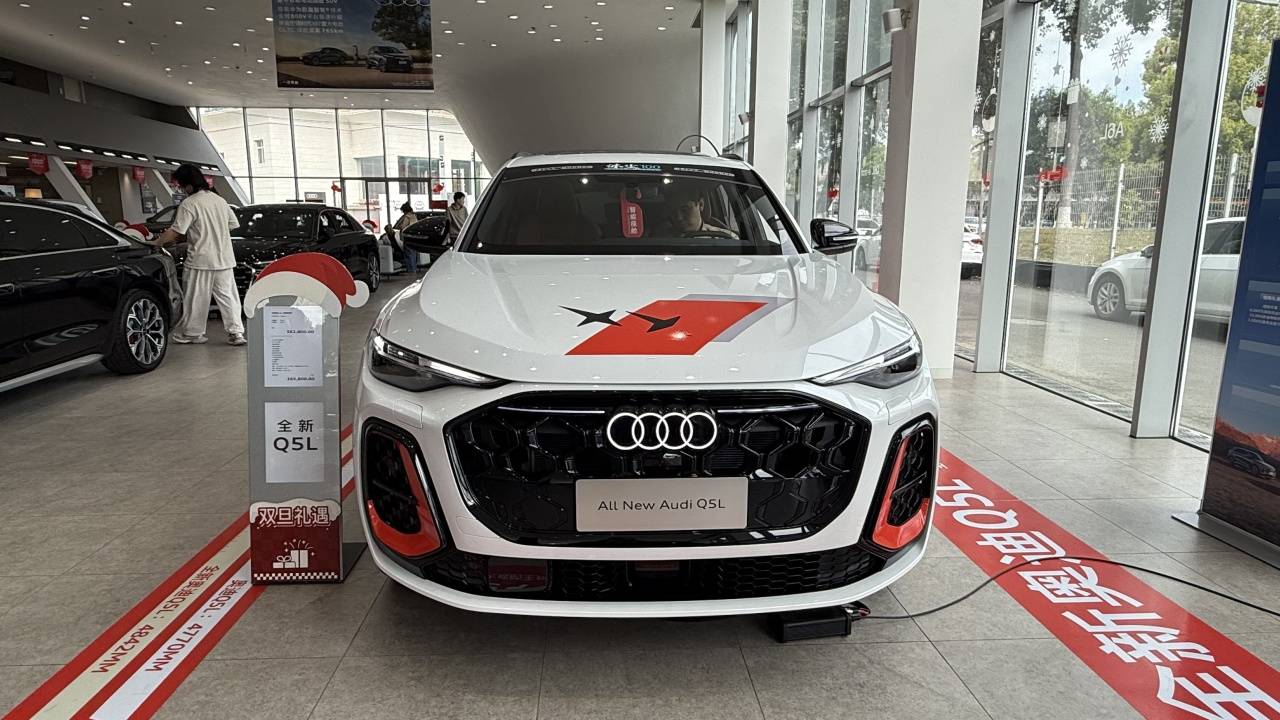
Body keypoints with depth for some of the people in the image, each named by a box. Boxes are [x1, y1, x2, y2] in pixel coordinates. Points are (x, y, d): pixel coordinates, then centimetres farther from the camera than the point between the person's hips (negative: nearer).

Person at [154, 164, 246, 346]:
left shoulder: (189, 204, -11)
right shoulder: (220, 201, 9)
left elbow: (175, 232, -15)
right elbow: (234, 225, 16)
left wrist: (156, 242, -3)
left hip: (200, 260, -6)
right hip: (224, 259, 6)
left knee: (195, 299, 5)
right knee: (228, 296, 7)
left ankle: (190, 333, 15)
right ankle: (236, 332, 2)